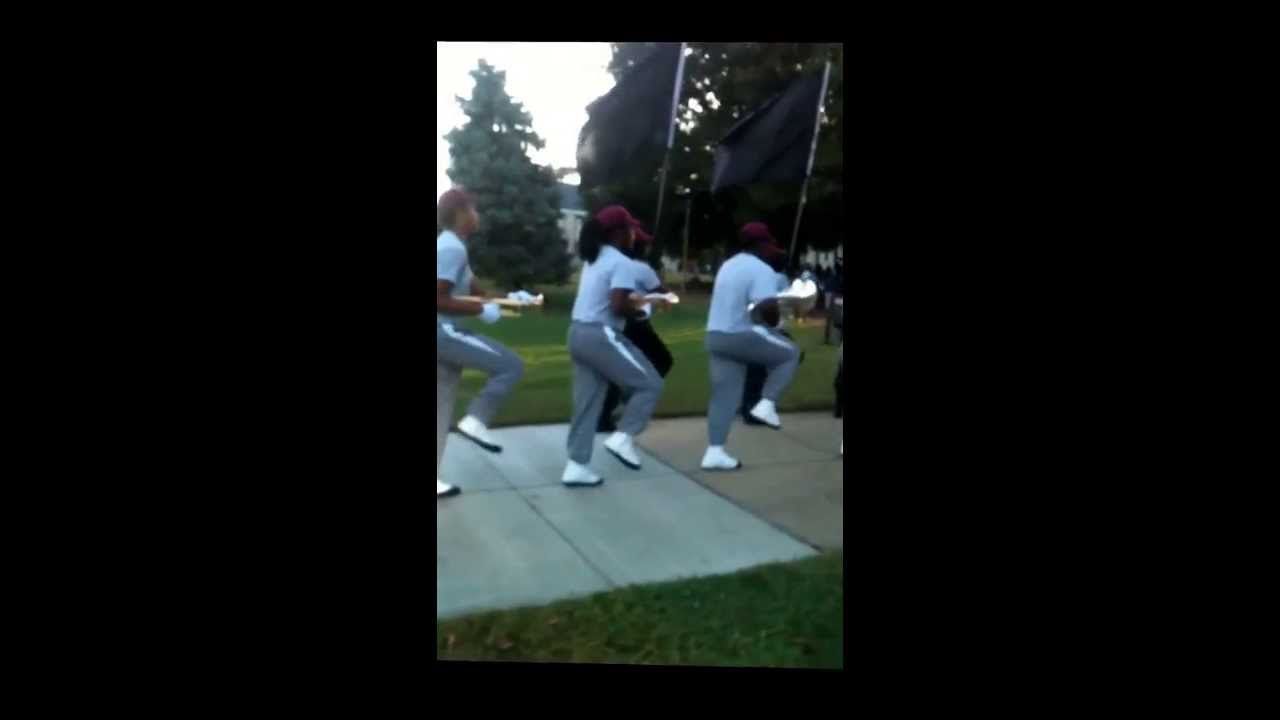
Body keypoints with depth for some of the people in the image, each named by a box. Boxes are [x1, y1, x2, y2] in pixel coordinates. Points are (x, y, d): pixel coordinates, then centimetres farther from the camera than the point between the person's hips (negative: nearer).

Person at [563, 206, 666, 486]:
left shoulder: (594, 259, 17)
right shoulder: (622, 263, -12)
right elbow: (619, 306, -23)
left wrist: (636, 300, 14)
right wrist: (640, 311, -4)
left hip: (579, 334, 9)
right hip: (601, 336, -9)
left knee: (587, 402, 11)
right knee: (650, 384, 3)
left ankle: (576, 466, 12)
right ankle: (623, 438, -2)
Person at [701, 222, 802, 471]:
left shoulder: (729, 265, 18)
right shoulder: (762, 270, -12)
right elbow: (767, 307, -24)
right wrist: (775, 319, -2)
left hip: (716, 335, 8)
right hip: (743, 336, -8)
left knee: (724, 396, 10)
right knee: (790, 353, 13)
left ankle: (714, 452, 9)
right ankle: (766, 404, 3)